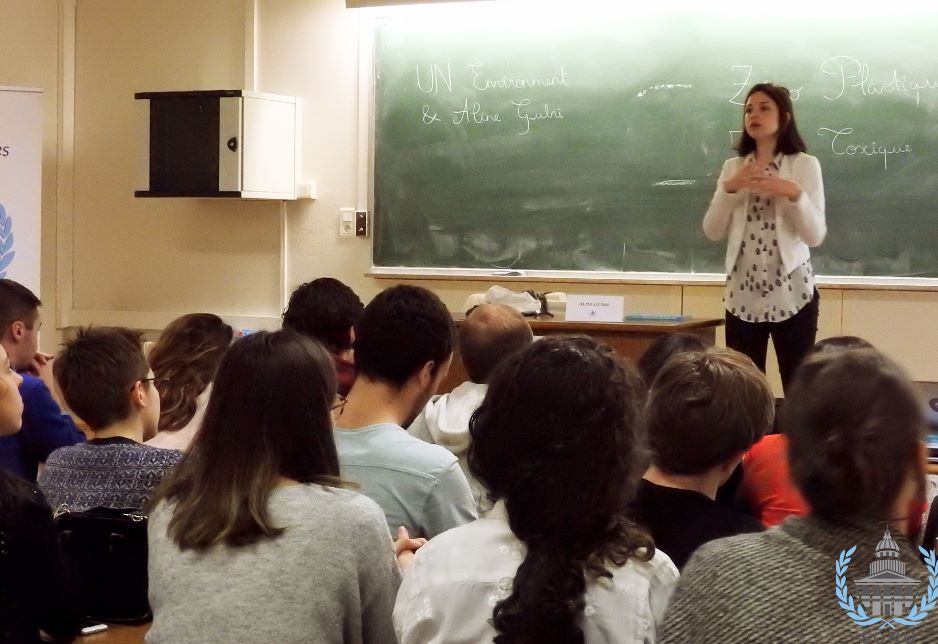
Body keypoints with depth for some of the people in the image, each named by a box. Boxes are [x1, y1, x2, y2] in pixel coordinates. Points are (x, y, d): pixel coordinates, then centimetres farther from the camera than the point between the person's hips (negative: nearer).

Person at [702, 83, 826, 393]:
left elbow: (815, 235, -7)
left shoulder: (805, 164, -1)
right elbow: (712, 232, 3)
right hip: (742, 294, 3)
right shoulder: (733, 167, 10)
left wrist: (794, 193, -22)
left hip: (791, 293, -3)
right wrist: (728, 189, -12)